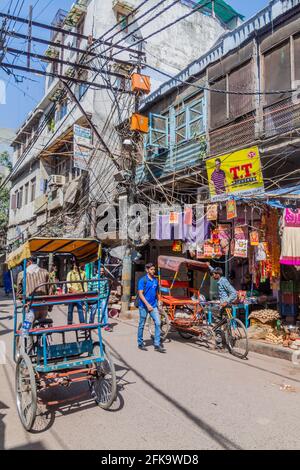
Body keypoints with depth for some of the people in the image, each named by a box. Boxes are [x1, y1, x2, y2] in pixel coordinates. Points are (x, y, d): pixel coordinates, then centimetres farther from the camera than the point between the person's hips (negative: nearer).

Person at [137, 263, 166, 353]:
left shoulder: (155, 280, 9)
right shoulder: (143, 280, -8)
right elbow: (140, 294, -13)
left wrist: (157, 303, 15)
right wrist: (147, 304, -20)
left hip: (153, 306, 5)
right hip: (144, 306, -5)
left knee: (158, 323, -5)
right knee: (142, 325, 7)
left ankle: (157, 344, 1)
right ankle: (140, 343, 22)